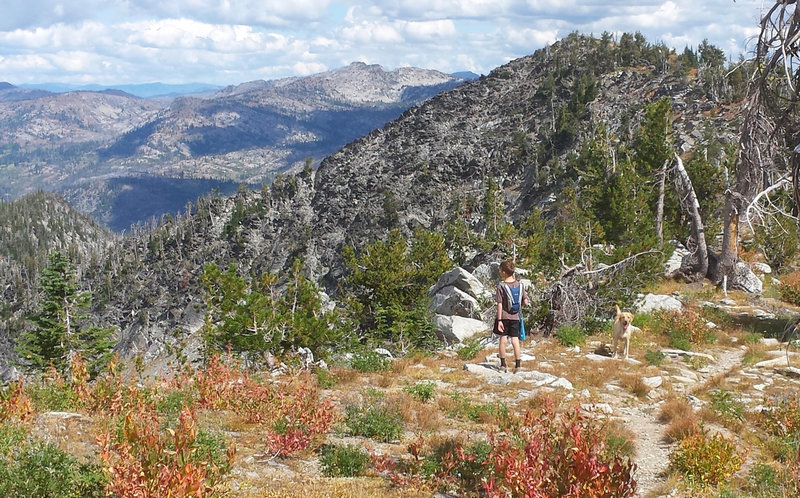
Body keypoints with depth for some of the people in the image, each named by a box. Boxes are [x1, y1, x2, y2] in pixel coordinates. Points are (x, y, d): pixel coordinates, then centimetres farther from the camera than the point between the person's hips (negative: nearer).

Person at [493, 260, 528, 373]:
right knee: (515, 340, 5)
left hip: (504, 316, -2)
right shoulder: (520, 285, -2)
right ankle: (517, 365, 4)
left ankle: (503, 364, 12)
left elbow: (499, 305, -12)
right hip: (515, 316, 2)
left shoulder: (501, 286, -11)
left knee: (503, 339, 7)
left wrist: (499, 320, -10)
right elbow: (525, 302, -1)